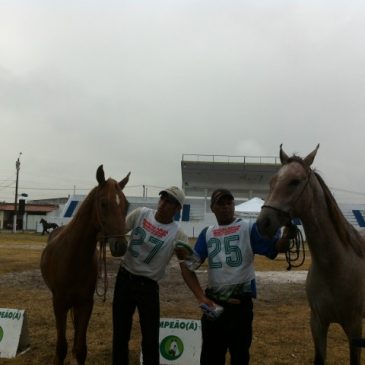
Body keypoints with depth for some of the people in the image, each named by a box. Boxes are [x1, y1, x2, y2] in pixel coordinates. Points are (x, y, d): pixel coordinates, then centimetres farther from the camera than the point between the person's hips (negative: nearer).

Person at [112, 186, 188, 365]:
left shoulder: (177, 234, -14)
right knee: (120, 332, 14)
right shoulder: (141, 214, -4)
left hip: (147, 285, -3)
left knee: (151, 338, 1)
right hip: (124, 278, 3)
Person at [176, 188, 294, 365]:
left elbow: (277, 247, -12)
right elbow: (191, 263, 4)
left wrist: (288, 233, -35)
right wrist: (201, 297, -9)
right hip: (213, 302, 4)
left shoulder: (249, 227, -4)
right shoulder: (207, 233, 7)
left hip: (240, 302, -3)